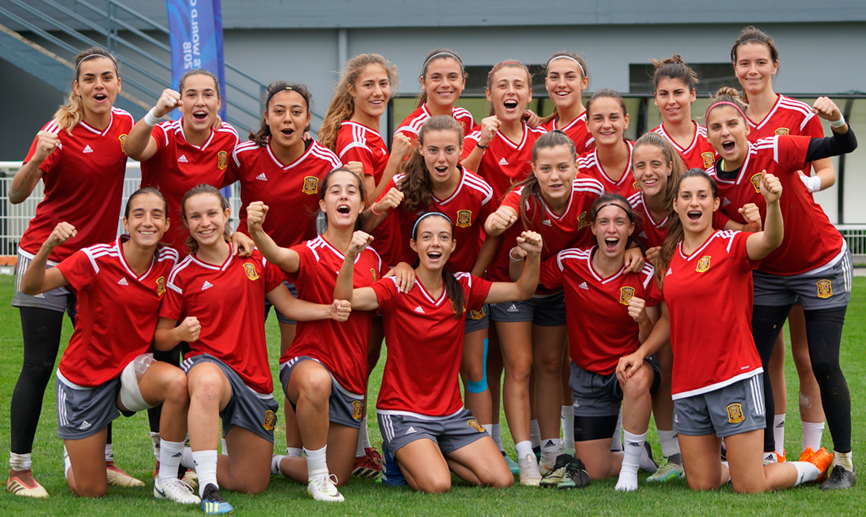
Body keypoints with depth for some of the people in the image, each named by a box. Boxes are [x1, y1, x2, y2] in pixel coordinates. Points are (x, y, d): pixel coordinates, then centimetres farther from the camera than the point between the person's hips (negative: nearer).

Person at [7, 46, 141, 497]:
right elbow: (16, 195, -22)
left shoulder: (124, 123, 0)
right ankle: (19, 470, 2)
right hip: (46, 258, -5)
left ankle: (103, 459, 13)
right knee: (39, 366, -4)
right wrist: (37, 160, -40)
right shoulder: (59, 131, -15)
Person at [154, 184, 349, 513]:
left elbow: (287, 305, 12)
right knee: (208, 384, -46)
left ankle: (191, 461, 34)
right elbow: (160, 338, 1)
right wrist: (181, 333, -22)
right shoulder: (182, 275, -2)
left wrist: (328, 311, -5)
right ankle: (208, 489, -41)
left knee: (252, 484, 6)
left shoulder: (254, 257, 5)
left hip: (254, 378, 4)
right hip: (209, 363, -4)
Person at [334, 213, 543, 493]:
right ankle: (403, 457, 8)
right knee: (437, 486, -26)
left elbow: (521, 291, 8)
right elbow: (344, 299, -26)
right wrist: (350, 257, -43)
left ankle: (436, 455, 17)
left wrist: (533, 256, -12)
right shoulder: (397, 289, -11)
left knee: (501, 481, -7)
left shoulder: (462, 287, 3)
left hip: (451, 412, 5)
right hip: (404, 414, -5)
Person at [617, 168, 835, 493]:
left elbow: (770, 241, -30)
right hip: (688, 385, 5)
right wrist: (640, 352, 6)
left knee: (750, 489, -5)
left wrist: (772, 203, -49)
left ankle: (816, 466, 22)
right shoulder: (669, 258, 10)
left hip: (734, 378, -5)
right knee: (701, 485, 6)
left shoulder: (731, 245, -6)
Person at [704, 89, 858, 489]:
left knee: (823, 364, -7)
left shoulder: (775, 151, -22)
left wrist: (835, 119, -46)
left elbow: (845, 146, -25)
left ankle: (844, 462, 5)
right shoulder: (712, 181, -9)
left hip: (823, 267, -5)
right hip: (769, 274, 5)